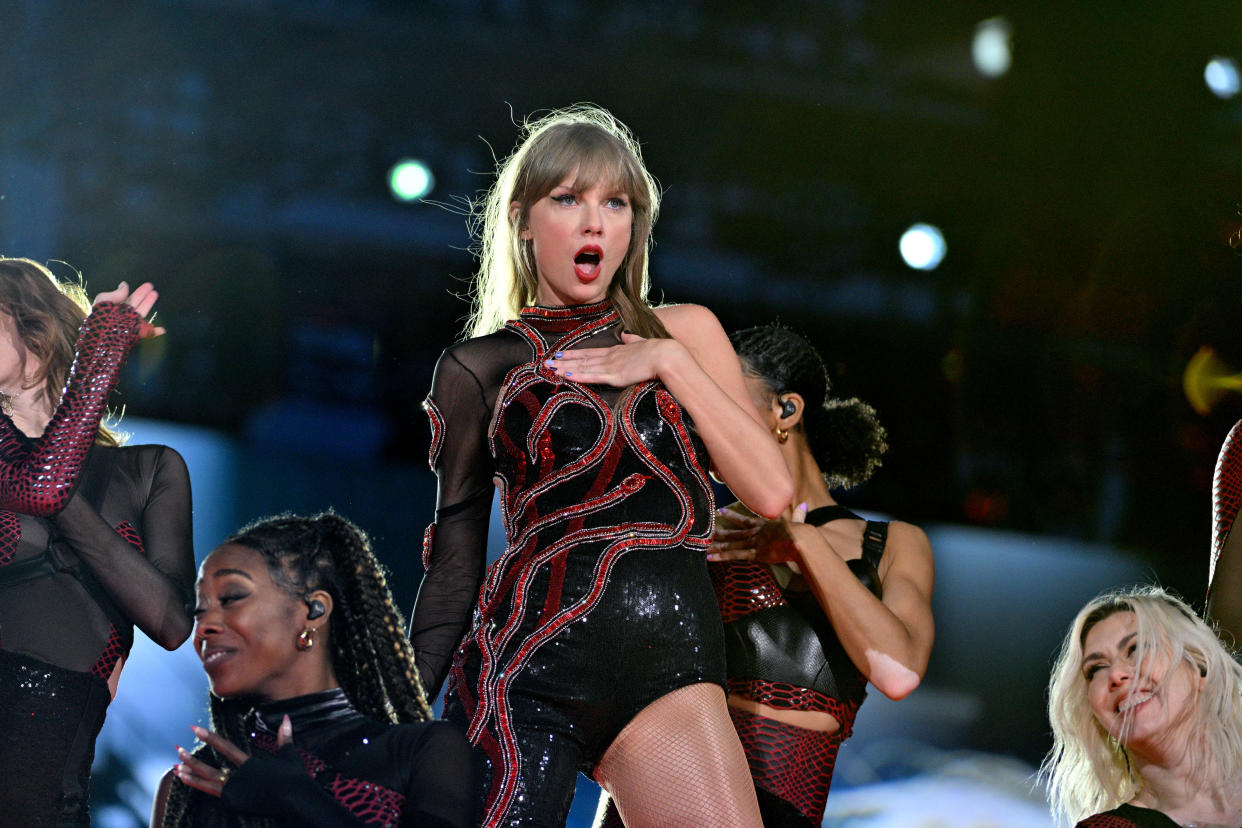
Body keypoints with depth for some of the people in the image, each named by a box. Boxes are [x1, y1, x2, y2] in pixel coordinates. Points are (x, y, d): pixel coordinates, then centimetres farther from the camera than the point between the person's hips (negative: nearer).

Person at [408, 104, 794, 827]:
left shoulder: (684, 333, 15)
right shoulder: (479, 368, 10)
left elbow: (772, 491, 6)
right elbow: (456, 563, 13)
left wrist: (668, 365, 1)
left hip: (671, 666, 1)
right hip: (528, 661, -1)